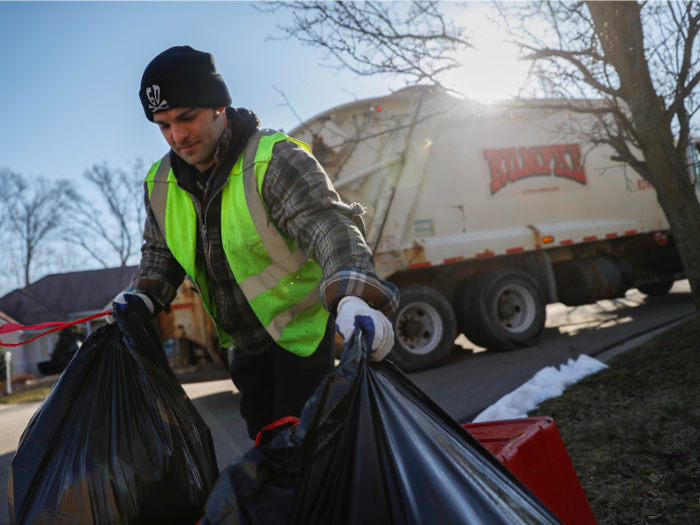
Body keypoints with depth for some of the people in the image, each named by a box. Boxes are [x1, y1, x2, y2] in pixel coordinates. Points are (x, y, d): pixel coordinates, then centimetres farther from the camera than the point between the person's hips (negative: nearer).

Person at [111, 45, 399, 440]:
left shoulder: (274, 160, -23)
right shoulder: (161, 184, 0)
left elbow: (328, 226, -36)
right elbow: (161, 253, 15)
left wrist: (353, 299, -54)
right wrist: (142, 297, -6)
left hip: (301, 328, -7)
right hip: (246, 340, 7)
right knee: (264, 436, 18)